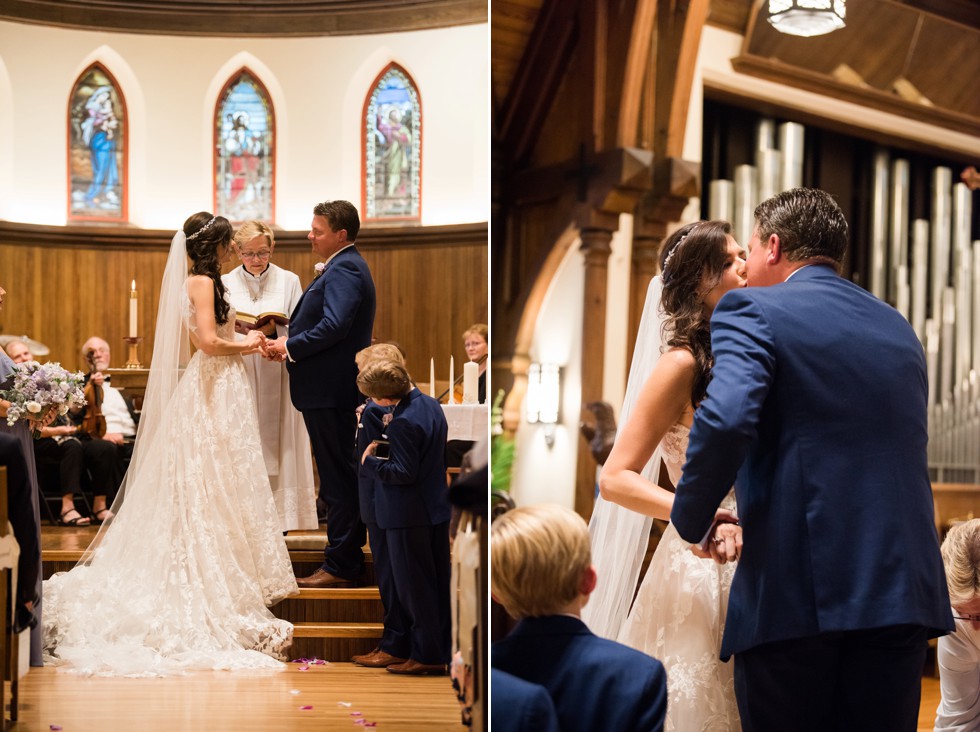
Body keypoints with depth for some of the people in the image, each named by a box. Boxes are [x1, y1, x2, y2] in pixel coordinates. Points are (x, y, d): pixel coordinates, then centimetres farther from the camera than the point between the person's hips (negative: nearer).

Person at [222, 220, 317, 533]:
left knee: (277, 449, -2)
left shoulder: (289, 281, 6)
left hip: (277, 381, -1)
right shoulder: (225, 283, 9)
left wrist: (274, 331, -16)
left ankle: (276, 525, 3)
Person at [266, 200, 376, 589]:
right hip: (338, 386, 11)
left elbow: (334, 325, -27)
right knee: (344, 475, 15)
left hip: (330, 390, -11)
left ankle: (340, 565, 1)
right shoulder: (346, 266, 19)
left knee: (338, 478, -5)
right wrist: (291, 344, 7)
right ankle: (350, 556, 23)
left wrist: (291, 346, -15)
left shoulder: (343, 270, -15)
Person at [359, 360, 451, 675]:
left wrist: (369, 462, -12)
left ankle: (424, 655, 9)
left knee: (414, 587, 2)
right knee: (437, 583, 15)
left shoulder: (404, 422, -24)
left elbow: (403, 473, -23)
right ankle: (440, 649, 24)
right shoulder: (432, 405, 4)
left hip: (409, 516, -9)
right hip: (437, 509, 9)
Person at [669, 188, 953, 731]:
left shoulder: (752, 310, -2)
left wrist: (692, 518, -4)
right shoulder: (899, 328, 18)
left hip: (797, 592, -5)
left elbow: (726, 419, -21)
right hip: (903, 592, 6)